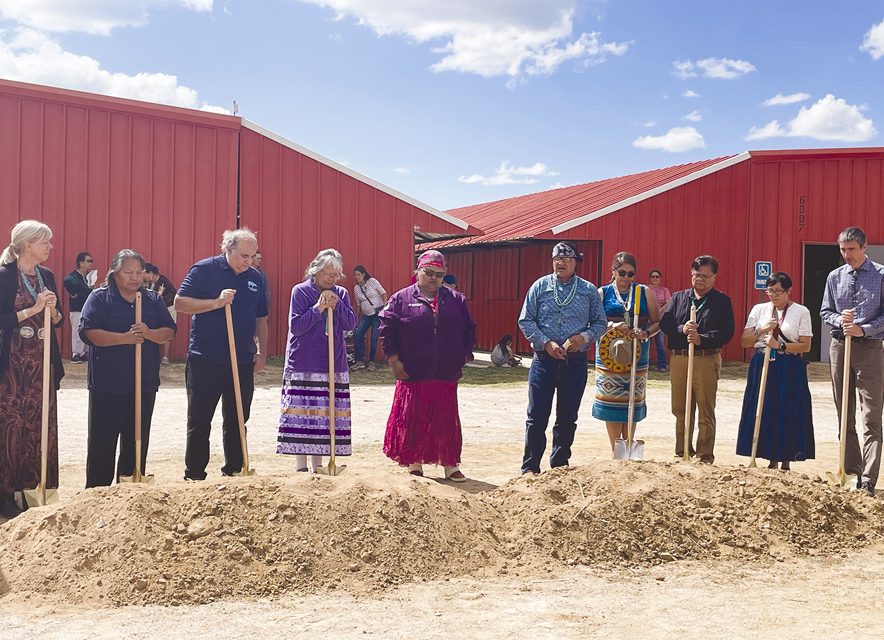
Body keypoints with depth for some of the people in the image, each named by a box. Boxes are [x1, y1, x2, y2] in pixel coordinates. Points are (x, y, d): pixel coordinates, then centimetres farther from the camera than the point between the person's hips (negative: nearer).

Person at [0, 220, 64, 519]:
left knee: (41, 427, 6)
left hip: (43, 364, 6)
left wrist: (53, 309, -7)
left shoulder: (46, 276, 10)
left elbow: (59, 320, 14)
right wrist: (32, 309, -20)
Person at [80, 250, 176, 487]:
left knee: (137, 440, 11)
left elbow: (169, 331, 3)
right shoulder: (100, 298, -2)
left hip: (145, 383, 4)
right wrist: (125, 338, -23)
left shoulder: (153, 299, 10)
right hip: (107, 384, -4)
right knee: (102, 440, 1)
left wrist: (149, 333, -18)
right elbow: (88, 332, -14)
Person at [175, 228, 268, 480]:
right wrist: (216, 303, -20)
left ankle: (234, 471, 22)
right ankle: (194, 475, 12)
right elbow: (180, 303, -11)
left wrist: (262, 352, 12)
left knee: (237, 422, 11)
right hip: (205, 362, -5)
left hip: (243, 363, 5)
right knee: (199, 422, 3)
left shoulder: (255, 278, 11)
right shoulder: (204, 270, -5)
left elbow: (260, 319, 18)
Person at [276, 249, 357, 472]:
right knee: (301, 413, -5)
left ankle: (317, 465, 13)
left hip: (334, 365, 4)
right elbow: (295, 326, -8)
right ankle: (300, 466, 3)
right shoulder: (300, 291, -2)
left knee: (325, 414, 4)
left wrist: (337, 305, -12)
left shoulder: (341, 294, 9)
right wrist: (318, 308, -15)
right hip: (303, 366, -3)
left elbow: (351, 324, 2)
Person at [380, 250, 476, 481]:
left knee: (447, 422, 6)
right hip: (412, 376, -2)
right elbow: (386, 329, 0)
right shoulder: (401, 299, 1)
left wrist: (464, 357, 7)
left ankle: (450, 465, 14)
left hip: (446, 376, 2)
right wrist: (394, 360, -5)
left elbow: (470, 330, 16)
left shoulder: (457, 300, 11)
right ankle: (414, 465, 16)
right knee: (413, 421, 4)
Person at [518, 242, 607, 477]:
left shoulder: (589, 290, 5)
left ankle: (560, 465, 21)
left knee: (567, 418, 9)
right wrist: (546, 343, -12)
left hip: (575, 361, 2)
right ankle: (530, 467, 5)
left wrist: (584, 337, -10)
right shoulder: (540, 286, 2)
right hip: (544, 359, -1)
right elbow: (525, 320, 0)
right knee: (537, 416, -2)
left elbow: (600, 322, 9)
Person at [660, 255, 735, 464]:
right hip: (678, 359, 4)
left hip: (707, 360, -4)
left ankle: (705, 455, 8)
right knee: (681, 410, 11)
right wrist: (681, 329, -16)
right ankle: (682, 451, 22)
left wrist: (702, 339, -20)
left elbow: (726, 333, -7)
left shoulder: (722, 301, 3)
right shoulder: (678, 297, 14)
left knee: (706, 411, 1)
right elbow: (664, 322, 3)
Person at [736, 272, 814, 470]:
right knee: (764, 413, 2)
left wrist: (781, 346, -16)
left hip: (789, 370, -3)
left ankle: (785, 462, 9)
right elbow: (744, 342, 7)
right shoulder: (759, 309, 9)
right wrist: (761, 331, -10)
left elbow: (805, 345, -4)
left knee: (787, 414, -2)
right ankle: (772, 460, 13)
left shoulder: (801, 312, 1)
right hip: (762, 366, 3)